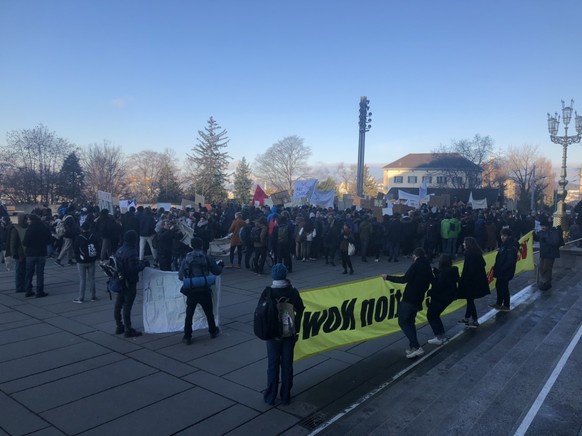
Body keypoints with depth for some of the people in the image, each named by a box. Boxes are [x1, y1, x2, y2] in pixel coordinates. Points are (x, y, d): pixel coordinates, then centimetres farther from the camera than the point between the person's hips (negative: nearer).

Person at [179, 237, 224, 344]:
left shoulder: (186, 259, -2)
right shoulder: (208, 258, -5)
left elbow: (180, 276, 0)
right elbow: (217, 271, 3)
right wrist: (220, 265, 24)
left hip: (191, 291, 0)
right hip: (204, 290, 0)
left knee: (189, 314, 11)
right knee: (209, 312, 19)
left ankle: (187, 337, 10)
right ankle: (213, 331, 35)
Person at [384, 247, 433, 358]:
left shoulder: (416, 265, -11)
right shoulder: (428, 267, 14)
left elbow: (405, 279, -20)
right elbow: (427, 285, 21)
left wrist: (388, 277, -13)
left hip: (409, 299, -8)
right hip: (418, 300, 8)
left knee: (402, 322, -3)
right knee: (410, 322, 19)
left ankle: (416, 347, -11)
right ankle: (412, 347, 16)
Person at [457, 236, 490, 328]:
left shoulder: (469, 254, -20)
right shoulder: (477, 253, 7)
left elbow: (467, 269, -22)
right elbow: (482, 263, 13)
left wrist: (462, 281, -16)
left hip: (470, 281, -9)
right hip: (478, 280, 9)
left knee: (470, 299, 1)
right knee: (470, 299, 19)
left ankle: (475, 321, 6)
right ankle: (467, 318, 29)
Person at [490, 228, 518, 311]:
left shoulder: (511, 246, -20)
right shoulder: (504, 244, 9)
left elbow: (510, 260, -26)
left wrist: (501, 269, -24)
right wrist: (496, 267, 12)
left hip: (506, 272, -9)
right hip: (500, 271, 9)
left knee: (504, 287, 2)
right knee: (498, 285, 18)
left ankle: (506, 306, 16)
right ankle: (499, 303, 33)